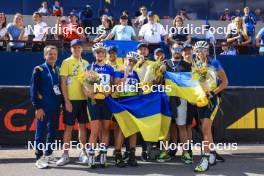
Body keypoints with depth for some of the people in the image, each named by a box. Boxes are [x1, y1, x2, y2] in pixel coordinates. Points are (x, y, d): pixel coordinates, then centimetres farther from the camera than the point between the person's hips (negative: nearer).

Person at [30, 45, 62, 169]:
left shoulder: (58, 70, 14)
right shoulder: (39, 70, -3)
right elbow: (34, 90, -7)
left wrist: (61, 103, 10)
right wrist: (37, 107, -12)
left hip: (56, 107, 6)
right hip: (44, 107, -6)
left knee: (53, 131, 12)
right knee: (41, 133, -3)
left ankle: (48, 154, 26)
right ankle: (39, 158, 3)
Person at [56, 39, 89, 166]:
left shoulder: (85, 63, 12)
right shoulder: (66, 62, -2)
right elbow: (63, 83, -7)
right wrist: (67, 101, -14)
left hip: (83, 99, 4)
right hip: (71, 99, -4)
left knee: (82, 126, 9)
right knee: (68, 127, -1)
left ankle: (83, 153, 19)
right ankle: (65, 155, 7)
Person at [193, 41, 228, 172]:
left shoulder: (214, 64, -3)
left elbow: (225, 82, -4)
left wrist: (213, 92, -15)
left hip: (211, 99, -5)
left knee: (205, 128, -17)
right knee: (205, 129, 10)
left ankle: (205, 159, -17)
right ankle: (212, 155, 24)